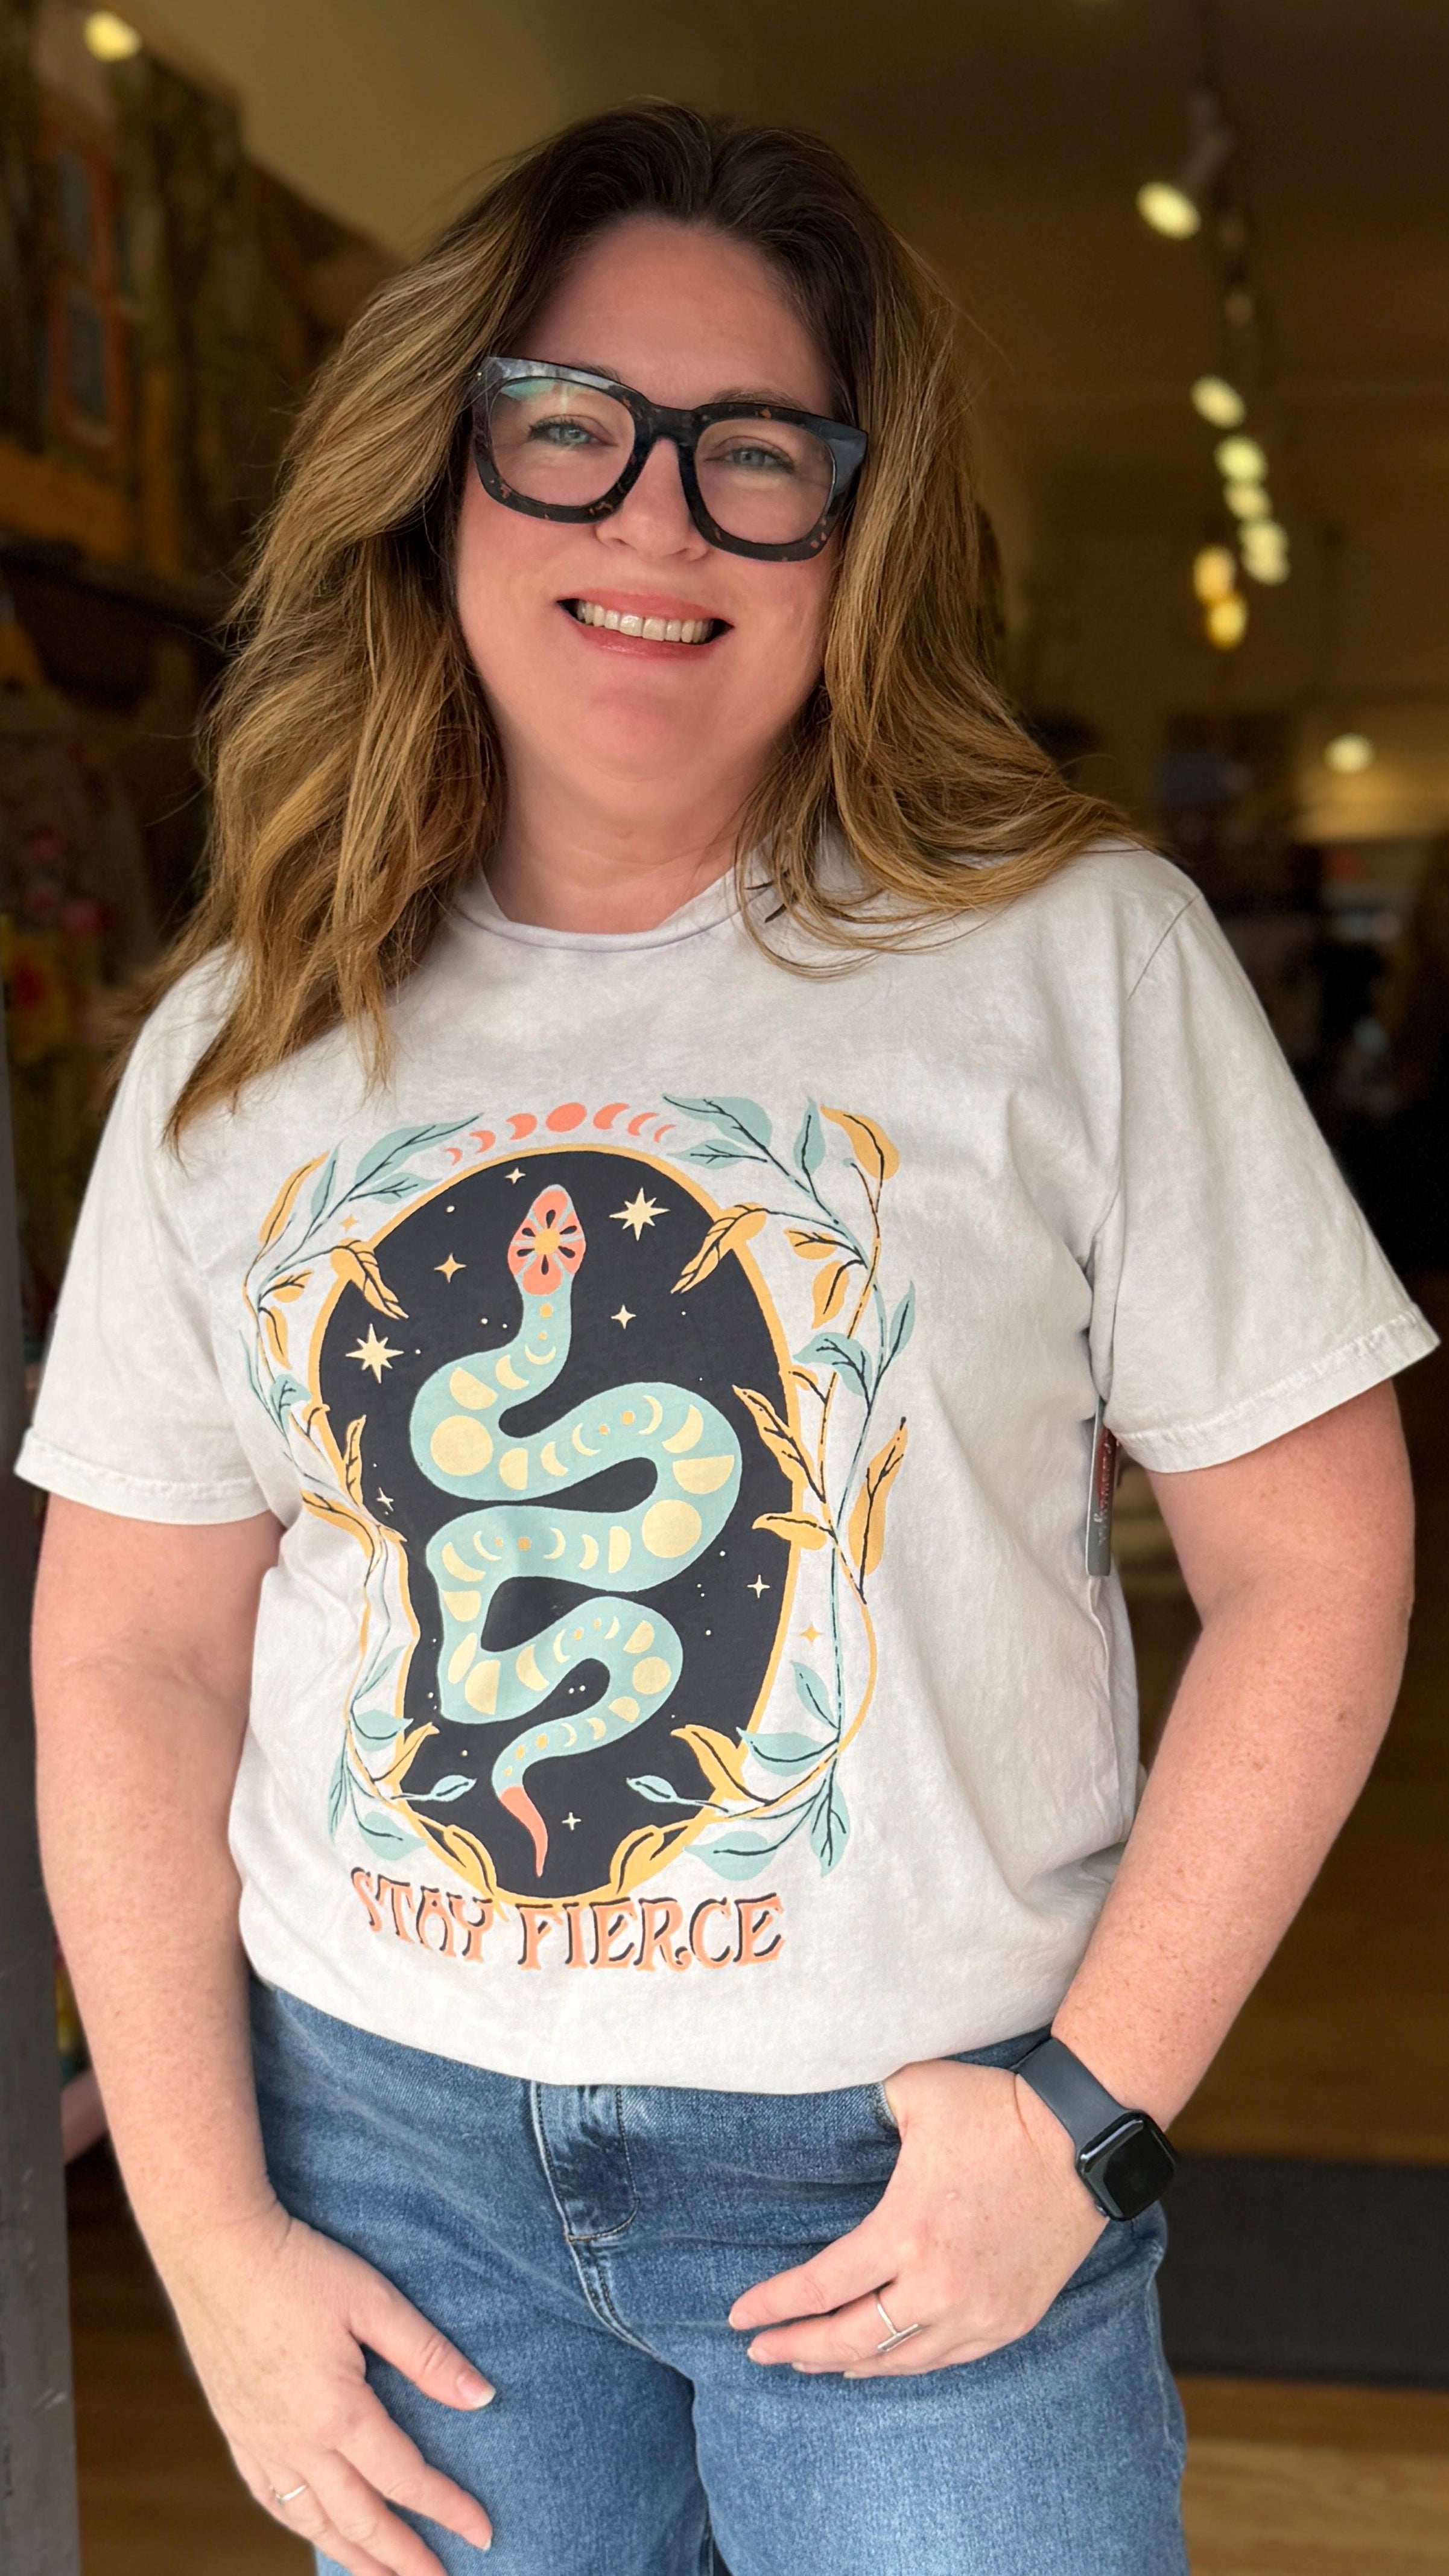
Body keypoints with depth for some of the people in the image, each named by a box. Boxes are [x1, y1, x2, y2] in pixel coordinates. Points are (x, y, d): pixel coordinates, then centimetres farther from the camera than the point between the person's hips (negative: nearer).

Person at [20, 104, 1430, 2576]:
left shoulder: (1082, 954, -8)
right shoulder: (243, 1045, 0)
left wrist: (1096, 2103, -12)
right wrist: (207, 2232, -2)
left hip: (908, 2160, -2)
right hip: (384, 2131, 3)